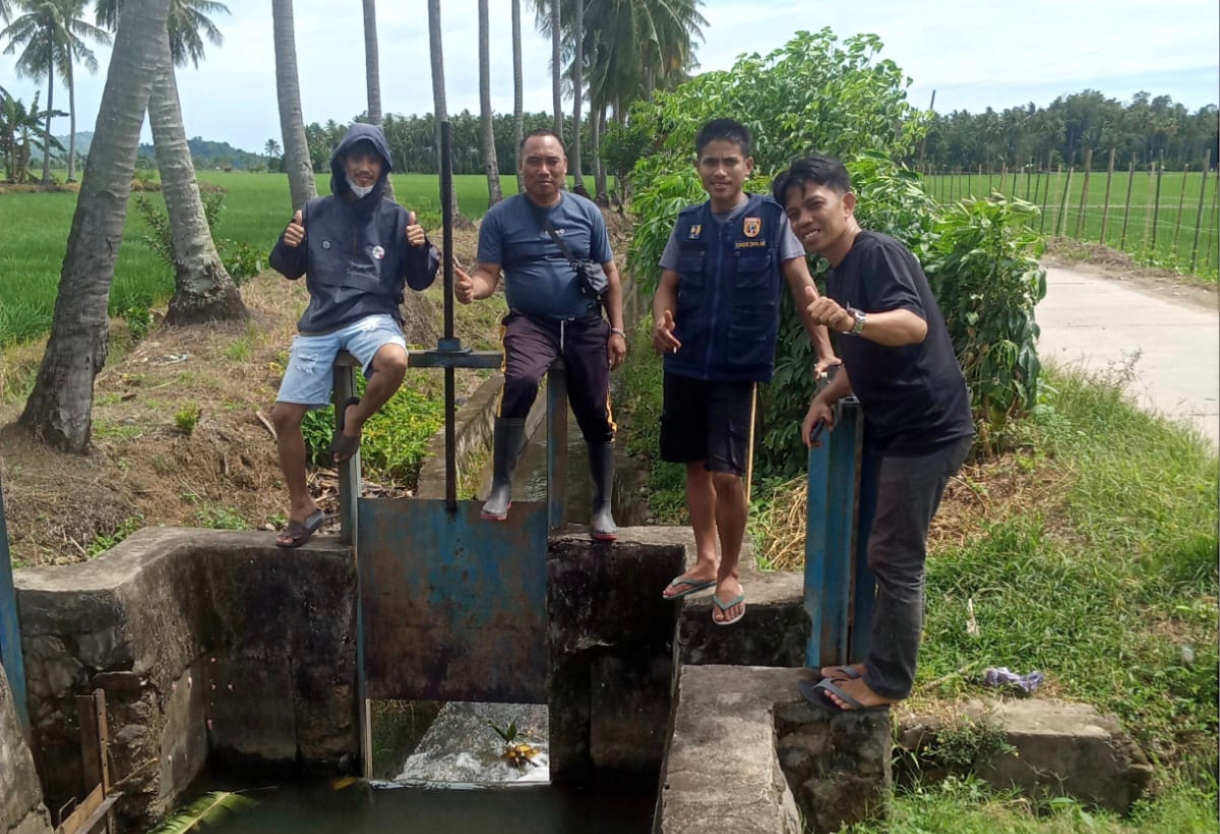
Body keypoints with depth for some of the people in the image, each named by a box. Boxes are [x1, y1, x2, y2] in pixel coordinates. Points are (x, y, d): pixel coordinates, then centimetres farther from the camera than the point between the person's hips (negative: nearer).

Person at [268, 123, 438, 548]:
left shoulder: (396, 218, 4)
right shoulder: (316, 212, 8)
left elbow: (420, 281, 6)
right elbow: (291, 270, 15)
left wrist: (421, 248, -14)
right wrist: (288, 246, -6)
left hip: (374, 316, -2)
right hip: (320, 323, 3)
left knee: (394, 361, -38)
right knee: (284, 415, 0)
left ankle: (353, 417, -4)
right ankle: (302, 508, 20)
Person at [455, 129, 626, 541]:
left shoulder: (587, 212, 5)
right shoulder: (500, 216, -1)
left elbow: (609, 274, 10)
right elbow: (488, 274, -5)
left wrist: (616, 329, 5)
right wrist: (471, 287, -30)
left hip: (586, 324, 3)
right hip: (531, 322, -2)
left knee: (596, 413, 5)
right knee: (519, 381, -33)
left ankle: (602, 507, 23)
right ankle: (501, 488, -19)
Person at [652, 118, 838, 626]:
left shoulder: (771, 218, -6)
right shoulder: (688, 222, 6)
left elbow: (803, 286, -7)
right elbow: (668, 285, 7)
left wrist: (825, 352, -14)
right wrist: (661, 320, -16)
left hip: (738, 370, -4)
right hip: (684, 366, 5)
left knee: (726, 474, -7)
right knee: (695, 465, 14)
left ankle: (730, 576, 14)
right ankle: (706, 562, 31)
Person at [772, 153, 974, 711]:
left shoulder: (878, 253, -16)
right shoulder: (840, 273, 14)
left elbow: (913, 325, -33)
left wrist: (852, 320, -51)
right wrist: (826, 398, 9)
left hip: (927, 429, -10)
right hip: (898, 428, 10)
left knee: (895, 559, -1)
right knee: (887, 555, 17)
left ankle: (886, 683, 12)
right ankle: (881, 663, 30)